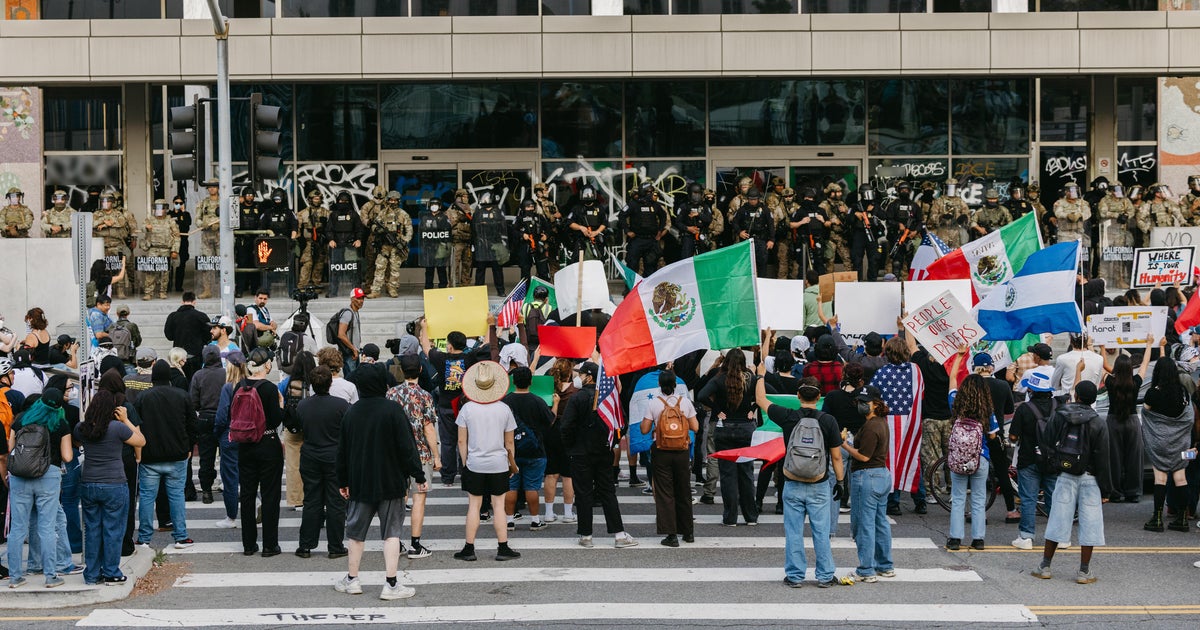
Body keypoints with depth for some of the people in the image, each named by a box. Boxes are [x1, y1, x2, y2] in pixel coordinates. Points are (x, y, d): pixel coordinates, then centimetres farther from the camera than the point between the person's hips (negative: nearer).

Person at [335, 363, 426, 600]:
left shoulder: (351, 412, 1)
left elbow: (342, 450, 8)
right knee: (391, 532, 1)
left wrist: (343, 481, 18)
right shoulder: (392, 410, -13)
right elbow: (406, 447, -14)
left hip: (360, 483, 4)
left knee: (357, 532, 14)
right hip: (390, 483, -4)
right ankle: (391, 585, -2)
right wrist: (419, 476, -6)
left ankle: (352, 579, 22)